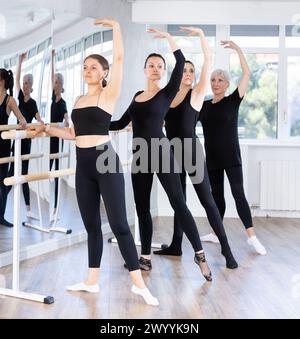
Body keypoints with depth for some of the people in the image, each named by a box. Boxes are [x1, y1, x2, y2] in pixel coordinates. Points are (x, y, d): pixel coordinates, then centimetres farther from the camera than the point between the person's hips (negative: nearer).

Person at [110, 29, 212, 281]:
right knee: (142, 207, 9)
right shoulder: (138, 95, 15)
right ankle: (146, 258, 19)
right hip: (139, 155, 6)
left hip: (160, 152, -6)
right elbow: (122, 123, 22)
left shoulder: (167, 93, 0)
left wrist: (168, 37, -14)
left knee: (178, 203, -7)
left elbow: (181, 62, -13)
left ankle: (200, 254, -1)